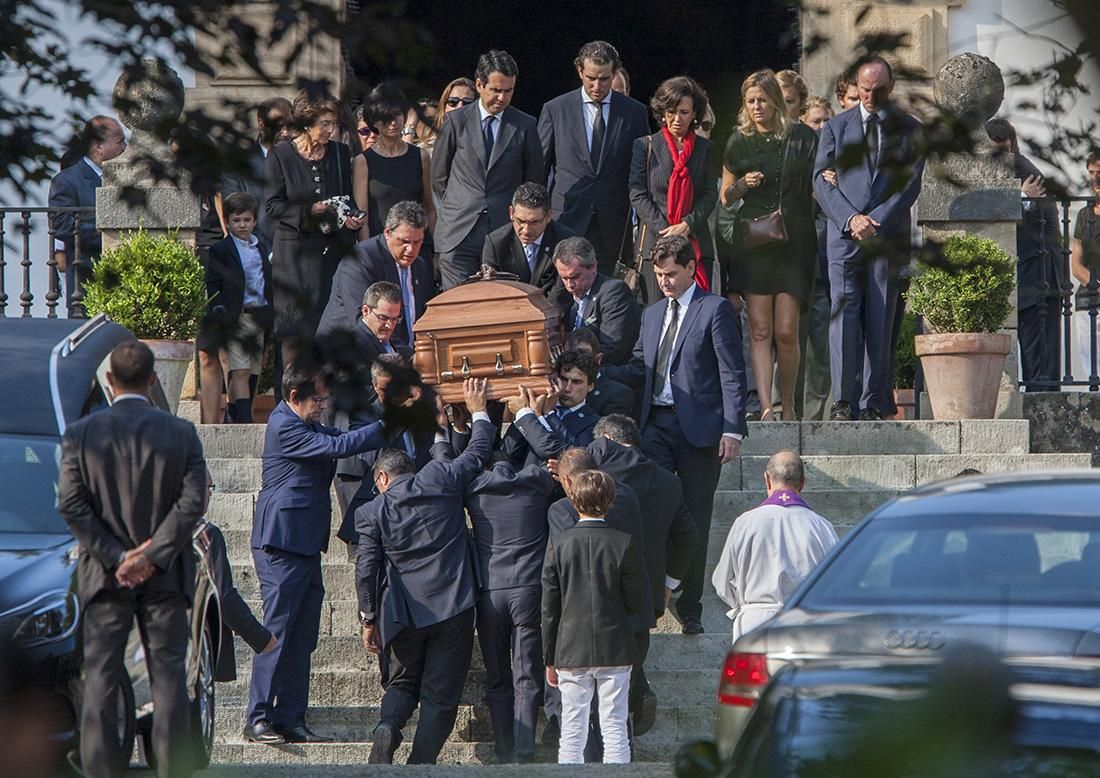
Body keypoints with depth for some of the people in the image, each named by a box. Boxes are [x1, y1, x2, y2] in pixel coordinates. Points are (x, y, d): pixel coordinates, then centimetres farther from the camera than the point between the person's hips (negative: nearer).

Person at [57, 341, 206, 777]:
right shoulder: (181, 433, -3)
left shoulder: (80, 435, -3)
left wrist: (116, 557, -8)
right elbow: (192, 501, -10)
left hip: (103, 577, 0)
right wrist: (151, 556, -10)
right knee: (169, 676, 5)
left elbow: (71, 504, -9)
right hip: (165, 578, 0)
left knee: (100, 678, 5)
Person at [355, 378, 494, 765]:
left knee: (402, 684, 18)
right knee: (440, 695, 4)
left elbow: (366, 569, -3)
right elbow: (477, 455, 14)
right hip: (453, 608, -1)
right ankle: (420, 764, -4)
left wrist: (369, 620, 5)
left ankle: (387, 729, -11)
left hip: (404, 615, 1)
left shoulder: (372, 512, 0)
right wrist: (479, 414, 30)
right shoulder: (439, 480, 0)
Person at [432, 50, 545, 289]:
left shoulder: (525, 126, 5)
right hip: (458, 235, 0)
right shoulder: (456, 122, 5)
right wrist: (458, 209, 12)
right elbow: (438, 176, 13)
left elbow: (535, 180, 14)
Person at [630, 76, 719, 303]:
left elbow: (710, 195, 8)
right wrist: (665, 232, -9)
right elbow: (637, 195, 1)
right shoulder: (645, 146, 7)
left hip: (696, 244, 1)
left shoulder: (704, 148, 12)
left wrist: (686, 226, -8)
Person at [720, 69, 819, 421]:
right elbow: (725, 198, 15)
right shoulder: (739, 143, 9)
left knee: (786, 332, -3)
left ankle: (788, 405, 12)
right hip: (753, 243, 1)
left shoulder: (802, 138, 5)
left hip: (794, 243, -1)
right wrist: (743, 184, -4)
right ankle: (765, 406, -15)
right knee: (760, 329, -8)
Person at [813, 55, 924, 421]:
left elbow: (911, 183, 3)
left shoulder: (909, 129, 10)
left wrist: (877, 223, -8)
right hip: (845, 237, 0)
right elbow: (821, 181, 6)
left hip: (888, 237, 0)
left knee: (880, 322, -2)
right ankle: (843, 401, -7)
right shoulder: (836, 127, 13)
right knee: (844, 316, -9)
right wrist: (850, 219, -9)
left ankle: (872, 404, 0)